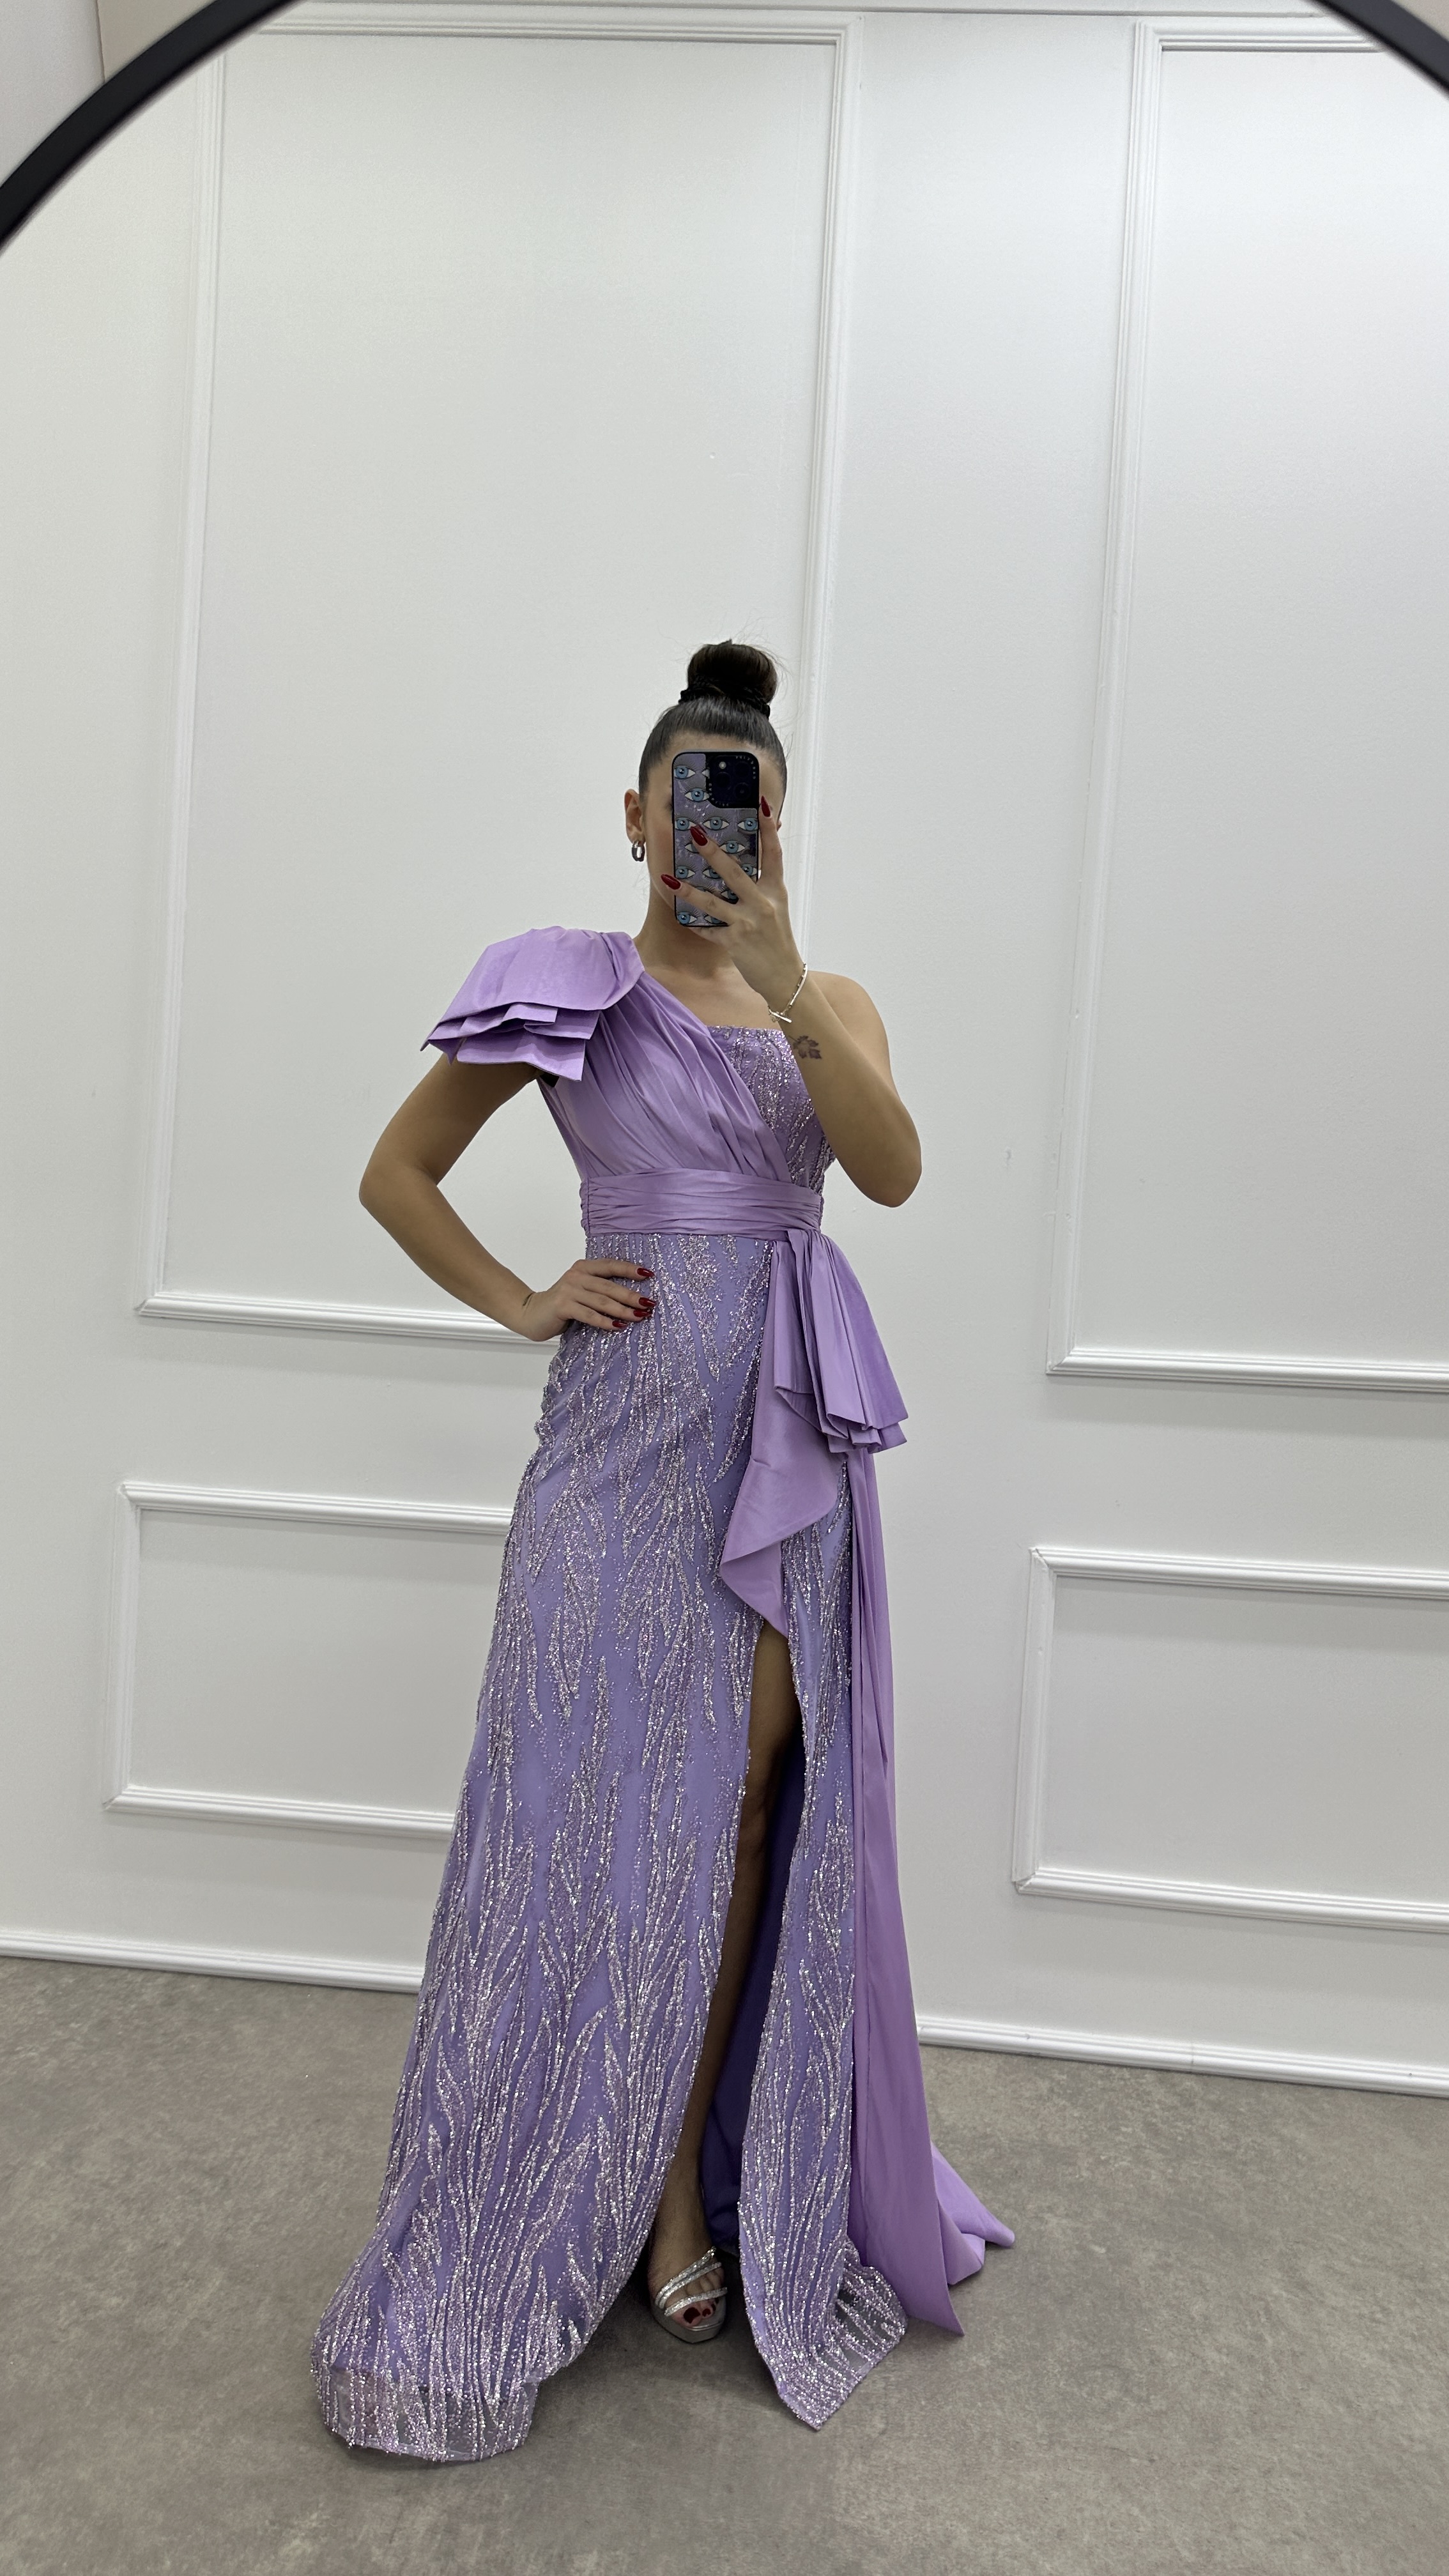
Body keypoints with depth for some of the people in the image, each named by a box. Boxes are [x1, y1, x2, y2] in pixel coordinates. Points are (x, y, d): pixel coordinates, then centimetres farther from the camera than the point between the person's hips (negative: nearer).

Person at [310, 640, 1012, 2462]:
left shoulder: (832, 999, 11)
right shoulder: (569, 987, 3)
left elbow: (894, 1170, -8)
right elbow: (395, 1172, 7)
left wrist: (785, 985, -18)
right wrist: (521, 1301, -4)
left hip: (794, 1428, 3)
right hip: (632, 1420, -3)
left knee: (751, 1801, 7)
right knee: (605, 1805, 2)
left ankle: (695, 2187, 26)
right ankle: (533, 2243, 22)